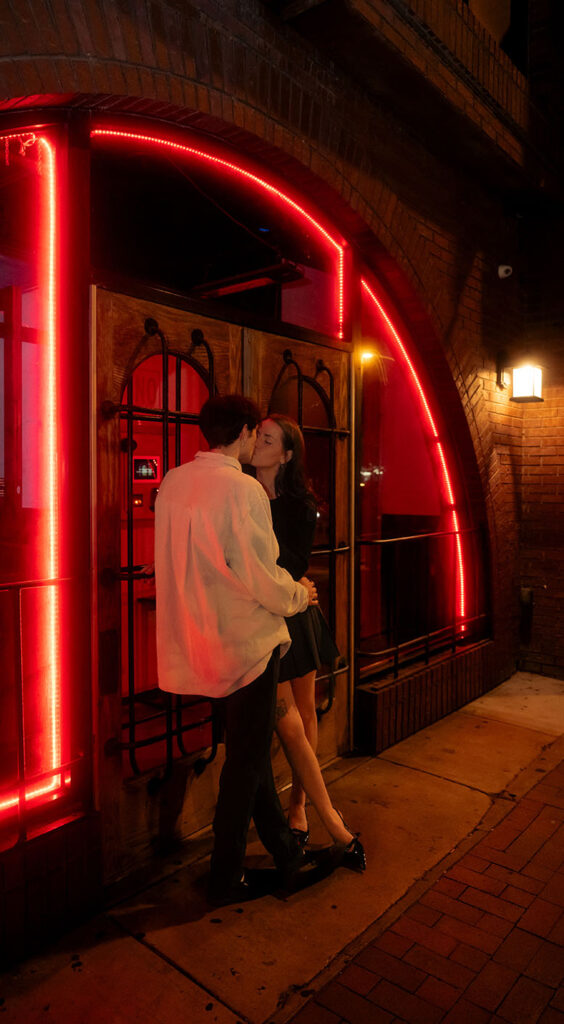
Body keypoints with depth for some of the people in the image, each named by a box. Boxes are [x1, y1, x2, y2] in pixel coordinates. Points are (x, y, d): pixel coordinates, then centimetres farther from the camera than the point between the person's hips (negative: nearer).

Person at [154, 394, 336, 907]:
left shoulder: (172, 484, 4)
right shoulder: (242, 489, -20)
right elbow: (262, 577, -20)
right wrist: (300, 595, 0)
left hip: (201, 635, 8)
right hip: (246, 639, -8)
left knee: (251, 749, 19)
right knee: (247, 758, 10)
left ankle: (287, 854, 36)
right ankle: (226, 878, 27)